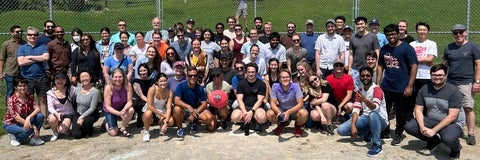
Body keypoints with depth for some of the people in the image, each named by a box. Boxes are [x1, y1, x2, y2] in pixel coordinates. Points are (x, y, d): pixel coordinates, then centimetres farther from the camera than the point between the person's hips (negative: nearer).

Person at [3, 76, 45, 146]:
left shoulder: (30, 96, -6)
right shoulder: (11, 100, -21)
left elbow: (37, 109, -16)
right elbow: (17, 118, -25)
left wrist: (28, 118, -36)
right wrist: (33, 126, -29)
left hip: (25, 120, 5)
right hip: (11, 124, -5)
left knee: (40, 116, -23)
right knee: (28, 129, -35)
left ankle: (34, 137, -7)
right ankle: (14, 136, -1)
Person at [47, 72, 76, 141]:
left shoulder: (71, 89, -6)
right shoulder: (51, 93, -7)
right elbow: (50, 107, -16)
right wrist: (56, 114, -34)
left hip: (68, 114, -1)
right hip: (56, 114, 1)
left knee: (62, 130, -26)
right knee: (52, 119, -35)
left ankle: (67, 128, 16)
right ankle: (55, 133, -1)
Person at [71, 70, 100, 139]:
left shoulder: (95, 91, -19)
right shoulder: (77, 89, -4)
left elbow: (92, 108, -19)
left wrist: (82, 117, -24)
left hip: (90, 114, -4)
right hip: (78, 113, 4)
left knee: (83, 122, -36)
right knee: (76, 135, -12)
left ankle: (89, 129, -1)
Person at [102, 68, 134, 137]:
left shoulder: (128, 85, -22)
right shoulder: (108, 88, -26)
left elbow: (129, 102, -19)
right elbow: (108, 107, -24)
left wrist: (124, 110, -40)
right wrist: (119, 113, -39)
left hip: (122, 108, 2)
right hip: (110, 110, -2)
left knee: (131, 110, -32)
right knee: (113, 133, -10)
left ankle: (123, 128, -6)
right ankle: (106, 123, 26)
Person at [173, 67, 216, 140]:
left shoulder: (200, 88, -3)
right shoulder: (181, 86, -12)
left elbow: (204, 104, -6)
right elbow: (176, 101, -24)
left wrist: (194, 113, -21)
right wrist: (188, 107, -40)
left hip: (196, 110, 2)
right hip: (184, 111, -2)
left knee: (209, 117, -25)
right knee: (177, 109, -37)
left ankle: (193, 122, 7)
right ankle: (179, 129, -9)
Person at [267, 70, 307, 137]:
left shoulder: (296, 86, -21)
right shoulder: (275, 86, -16)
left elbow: (300, 104, -23)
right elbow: (273, 103, -15)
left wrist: (288, 112, -39)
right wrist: (279, 113, -36)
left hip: (294, 110, -1)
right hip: (281, 110, 2)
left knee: (304, 113, -34)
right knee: (269, 114, -26)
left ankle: (298, 126, 3)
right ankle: (281, 124, 9)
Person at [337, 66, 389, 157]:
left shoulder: (377, 89, -15)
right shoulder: (359, 92, 7)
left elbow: (375, 108, -32)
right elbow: (356, 109, -3)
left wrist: (365, 100, -52)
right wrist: (353, 125, -18)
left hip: (380, 120, -6)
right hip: (365, 118, 6)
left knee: (373, 114, -43)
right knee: (341, 130, -12)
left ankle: (377, 146, -26)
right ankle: (368, 133, 7)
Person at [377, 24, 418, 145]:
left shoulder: (406, 48, -7)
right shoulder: (384, 49, 9)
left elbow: (414, 66, -9)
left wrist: (409, 86, -14)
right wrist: (378, 83, 7)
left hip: (401, 88, -4)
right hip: (386, 86, 4)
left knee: (401, 113, 8)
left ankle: (398, 134, 24)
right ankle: (385, 131, 26)